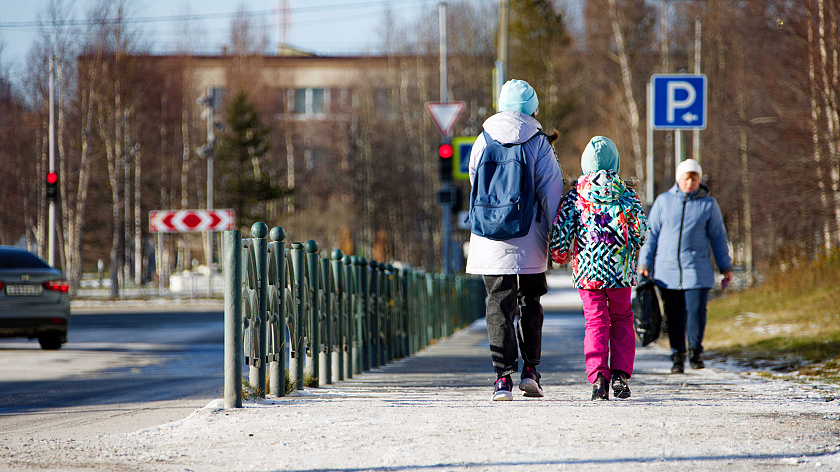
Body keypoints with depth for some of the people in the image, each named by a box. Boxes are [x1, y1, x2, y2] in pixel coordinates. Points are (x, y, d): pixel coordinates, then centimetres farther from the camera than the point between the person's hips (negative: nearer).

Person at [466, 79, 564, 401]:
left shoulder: (484, 141, 3)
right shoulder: (539, 143, -2)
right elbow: (551, 190, -4)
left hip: (491, 239, 1)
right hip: (529, 240, -1)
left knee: (499, 306, 3)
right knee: (530, 302, 17)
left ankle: (503, 377, -6)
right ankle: (530, 370, 12)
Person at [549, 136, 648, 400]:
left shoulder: (576, 196, 0)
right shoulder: (627, 194, 2)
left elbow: (560, 228, -6)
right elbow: (641, 228, -3)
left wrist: (560, 255, 11)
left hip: (587, 270, -1)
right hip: (620, 270, 1)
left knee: (596, 323, 3)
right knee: (622, 320, 16)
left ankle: (597, 376, -15)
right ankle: (620, 374, 4)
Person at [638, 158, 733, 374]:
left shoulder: (708, 204, 4)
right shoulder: (663, 201, 6)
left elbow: (718, 237, 9)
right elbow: (652, 234, 10)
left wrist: (725, 267, 9)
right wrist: (644, 263, 6)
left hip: (697, 269, -1)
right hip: (667, 270, 1)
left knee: (696, 311, -10)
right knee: (674, 315, 1)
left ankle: (695, 351, 12)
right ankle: (678, 356, 14)